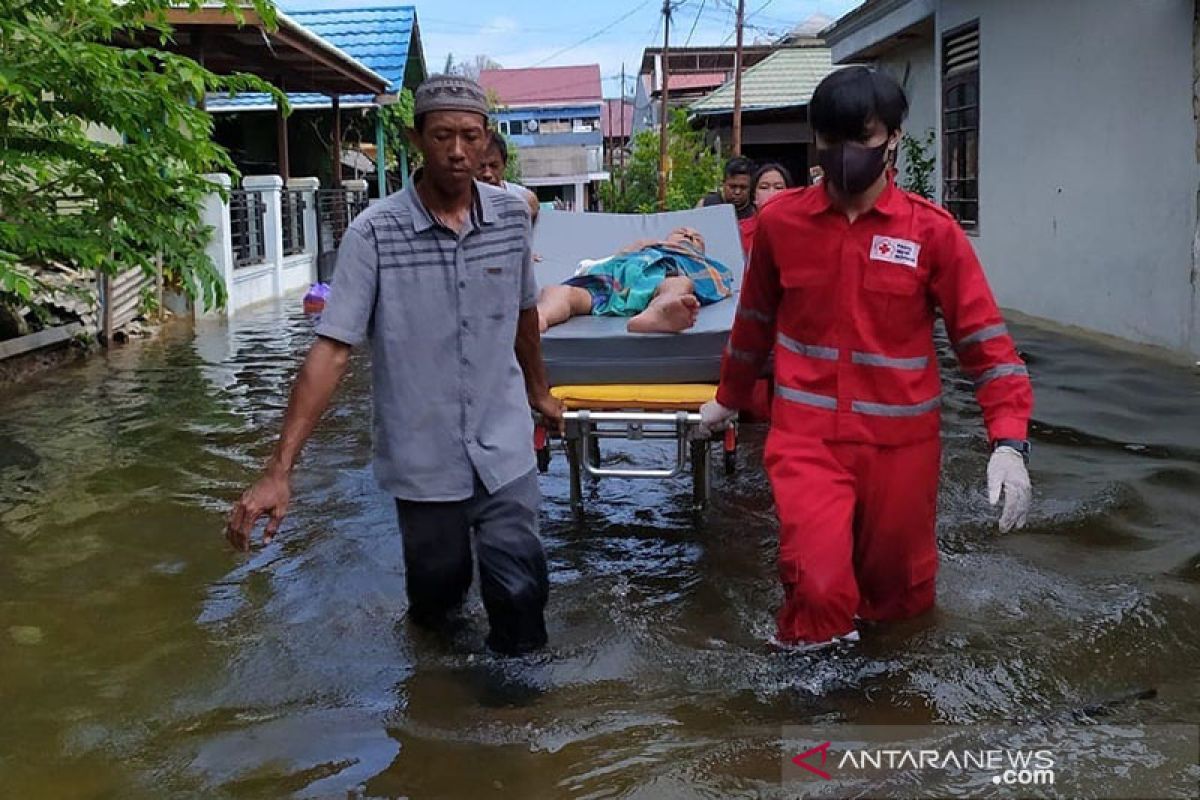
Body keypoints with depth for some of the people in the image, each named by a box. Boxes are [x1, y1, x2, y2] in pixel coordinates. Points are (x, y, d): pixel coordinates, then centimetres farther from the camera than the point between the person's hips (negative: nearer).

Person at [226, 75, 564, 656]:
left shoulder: (512, 216, -2)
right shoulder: (375, 232, -13)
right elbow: (332, 347, -18)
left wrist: (539, 390, 28)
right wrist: (279, 470, -24)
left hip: (504, 449, 2)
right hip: (422, 456, -2)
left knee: (520, 592, -2)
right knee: (436, 595, 15)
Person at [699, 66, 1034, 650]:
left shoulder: (932, 230, -4)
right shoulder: (780, 221, 0)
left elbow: (984, 338, -4)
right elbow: (755, 319, 15)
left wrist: (1009, 442, -16)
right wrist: (730, 398, 27)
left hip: (900, 442, 1)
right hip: (808, 437, 0)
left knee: (897, 591, 14)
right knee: (818, 581, -21)